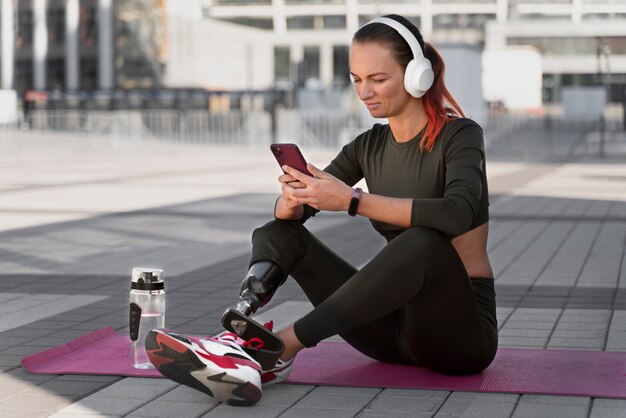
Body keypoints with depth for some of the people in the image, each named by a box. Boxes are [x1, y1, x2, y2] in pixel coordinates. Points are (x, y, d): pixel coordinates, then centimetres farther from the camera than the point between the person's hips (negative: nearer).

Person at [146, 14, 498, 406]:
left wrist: (353, 201, -35)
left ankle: (283, 345, -42)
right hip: (396, 325, 6)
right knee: (276, 233, -7)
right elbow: (287, 215, 1)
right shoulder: (369, 147, 8)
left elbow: (457, 213, -31)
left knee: (422, 241, -37)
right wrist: (293, 197, -23)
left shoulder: (460, 136, -9)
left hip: (460, 328, -6)